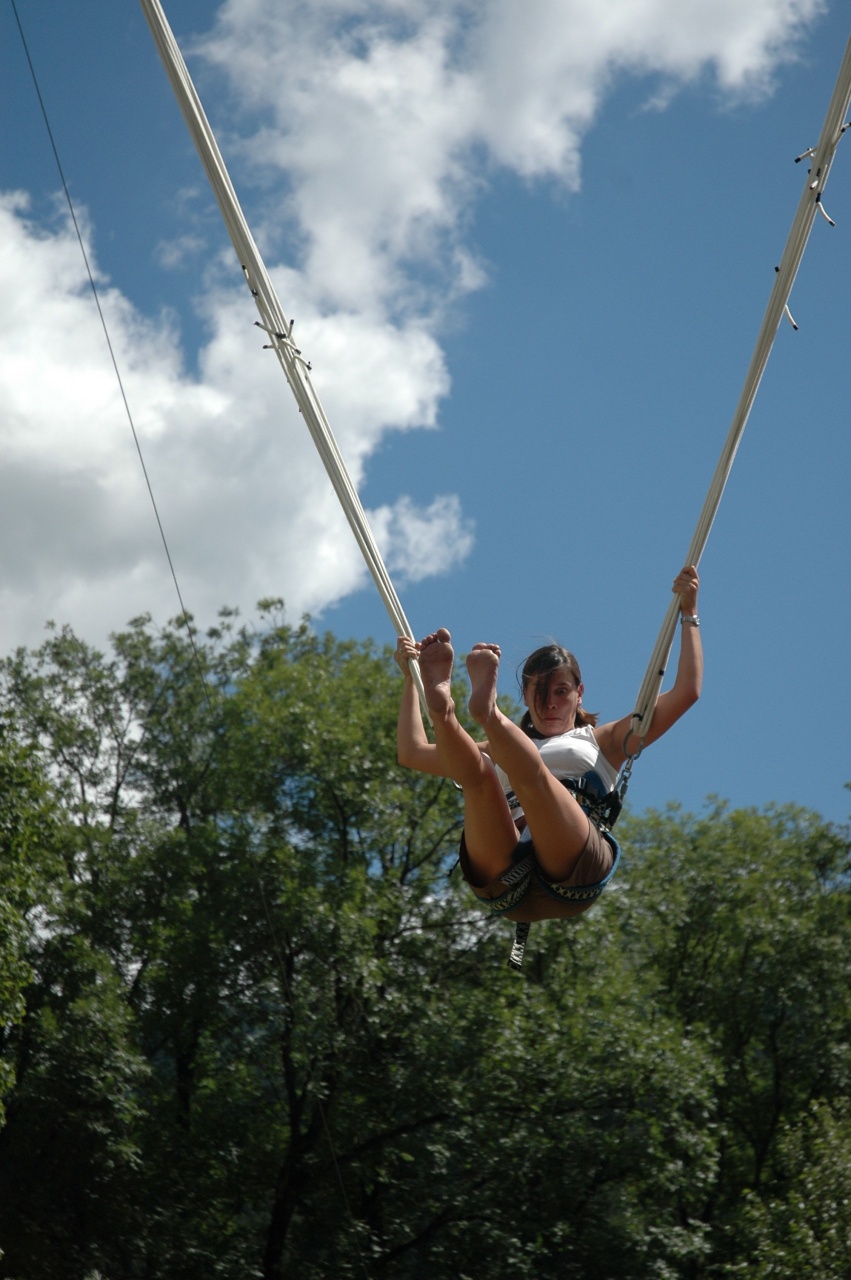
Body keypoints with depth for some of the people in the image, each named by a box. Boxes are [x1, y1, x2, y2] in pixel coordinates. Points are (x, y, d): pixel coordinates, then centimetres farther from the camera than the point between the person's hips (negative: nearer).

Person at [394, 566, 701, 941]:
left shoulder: (601, 741, 34)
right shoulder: (500, 753, 40)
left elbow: (686, 692, 27)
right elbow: (412, 753, 38)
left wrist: (689, 614, 27)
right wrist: (410, 678, 41)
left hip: (574, 871, -2)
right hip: (504, 879, 2)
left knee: (530, 771, -29)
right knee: (475, 769, -23)